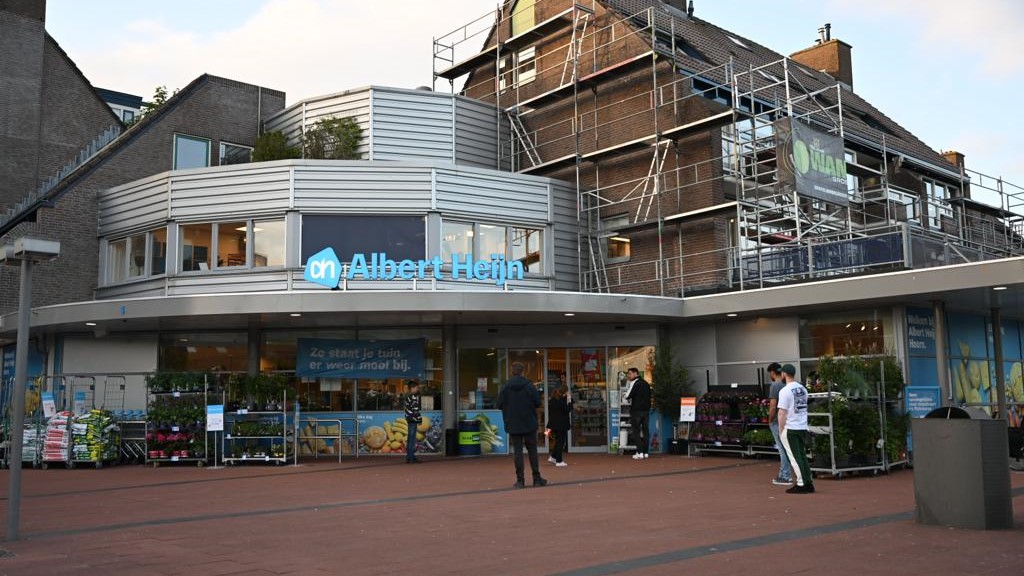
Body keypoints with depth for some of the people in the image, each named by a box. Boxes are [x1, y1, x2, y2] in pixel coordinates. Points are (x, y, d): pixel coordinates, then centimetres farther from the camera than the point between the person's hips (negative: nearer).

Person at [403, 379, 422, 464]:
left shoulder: (408, 396, 15)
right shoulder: (414, 397, -14)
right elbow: (415, 409, -19)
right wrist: (419, 419, -13)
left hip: (409, 419, 10)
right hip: (413, 419, -10)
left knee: (410, 439, 13)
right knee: (412, 439, -7)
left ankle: (409, 457, 19)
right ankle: (411, 458, -6)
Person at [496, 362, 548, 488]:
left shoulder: (505, 387, -6)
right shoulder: (529, 385, -7)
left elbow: (499, 405, -4)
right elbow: (538, 403, -7)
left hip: (513, 425, 0)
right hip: (529, 424, 0)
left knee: (517, 451, 4)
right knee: (532, 450, 9)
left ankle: (520, 480, 1)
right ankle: (537, 478, 11)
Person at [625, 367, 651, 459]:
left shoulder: (634, 383, -10)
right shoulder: (646, 383, 14)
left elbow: (627, 396, -15)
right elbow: (649, 396, 18)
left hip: (636, 410, -7)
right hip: (646, 410, 7)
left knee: (636, 431, -3)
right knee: (645, 430, 9)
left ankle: (640, 453, -9)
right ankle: (645, 452, 11)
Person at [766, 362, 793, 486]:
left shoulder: (775, 386, -14)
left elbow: (773, 406, -18)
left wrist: (770, 420, -7)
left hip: (777, 422, -8)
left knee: (783, 449, -4)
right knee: (785, 449, 14)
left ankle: (785, 477, -1)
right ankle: (784, 475, 20)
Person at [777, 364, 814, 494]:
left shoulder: (785, 391, -14)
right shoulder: (803, 388, 10)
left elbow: (782, 412, -16)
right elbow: (803, 407, 15)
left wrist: (781, 430, -10)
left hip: (790, 428, -7)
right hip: (803, 427, 7)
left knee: (795, 457, -1)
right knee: (802, 455, 14)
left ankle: (801, 484, 0)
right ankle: (808, 483, 15)